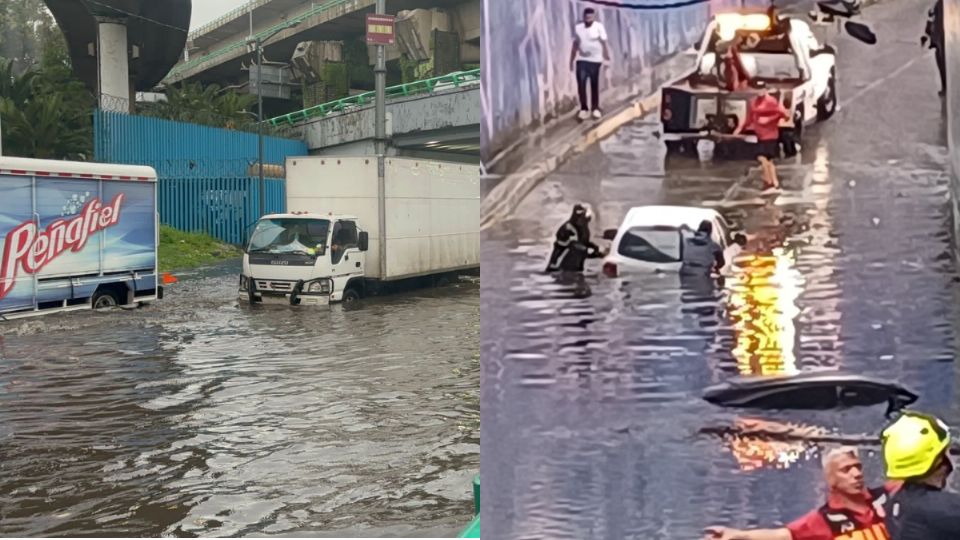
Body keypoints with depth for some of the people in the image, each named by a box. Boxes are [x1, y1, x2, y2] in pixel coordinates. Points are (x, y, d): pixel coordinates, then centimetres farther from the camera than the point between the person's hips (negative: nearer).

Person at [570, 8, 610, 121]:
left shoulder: (599, 27, -6)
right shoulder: (577, 28, 5)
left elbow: (604, 43, -9)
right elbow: (575, 45, 12)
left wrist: (606, 56, -19)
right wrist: (571, 61, 13)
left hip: (595, 60, -3)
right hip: (581, 60, 3)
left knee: (594, 85, 6)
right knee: (581, 84, -4)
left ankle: (595, 108, 18)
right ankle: (583, 109, 7)